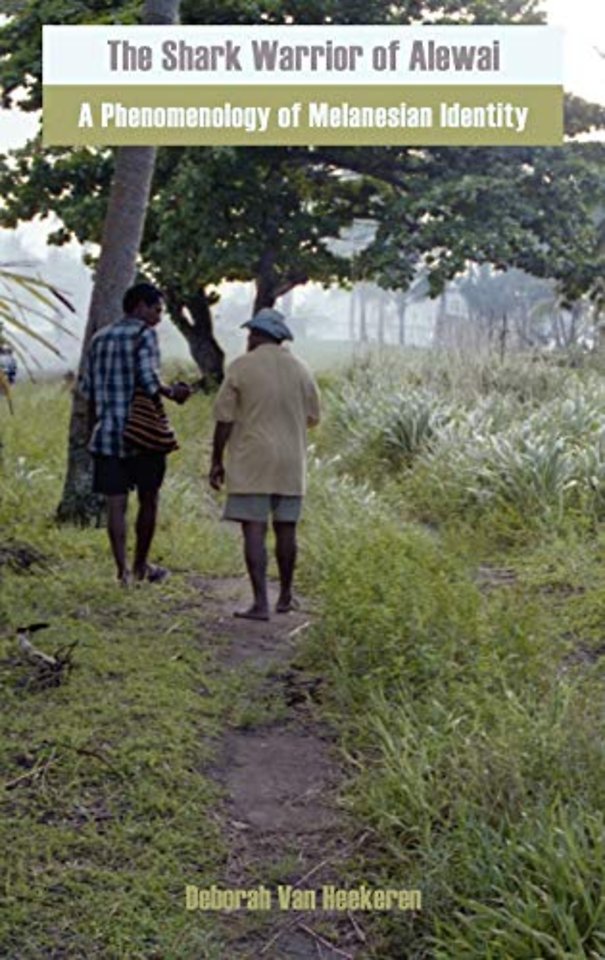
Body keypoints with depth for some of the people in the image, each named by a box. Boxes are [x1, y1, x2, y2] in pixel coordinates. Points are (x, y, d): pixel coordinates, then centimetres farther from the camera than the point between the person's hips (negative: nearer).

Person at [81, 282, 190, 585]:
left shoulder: (100, 338, 13)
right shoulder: (145, 334, -6)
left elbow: (87, 387, 13)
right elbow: (149, 380, -17)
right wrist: (172, 393, 0)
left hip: (107, 434, 5)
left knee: (116, 503, 4)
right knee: (148, 500, 10)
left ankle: (122, 570, 3)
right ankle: (141, 565, 19)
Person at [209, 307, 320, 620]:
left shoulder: (241, 367, -6)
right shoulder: (301, 370, 6)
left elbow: (224, 419, -6)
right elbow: (313, 417, 12)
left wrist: (217, 461, 1)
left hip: (251, 463, -4)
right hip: (290, 464, 4)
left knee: (254, 531, -3)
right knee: (285, 529, 12)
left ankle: (260, 602, -7)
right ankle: (285, 597, 24)